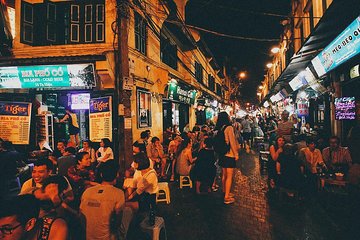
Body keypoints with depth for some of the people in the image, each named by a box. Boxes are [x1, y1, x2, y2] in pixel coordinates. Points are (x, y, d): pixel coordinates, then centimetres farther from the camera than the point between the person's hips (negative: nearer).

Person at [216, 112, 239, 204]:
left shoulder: (219, 128, 4)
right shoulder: (229, 128, -15)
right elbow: (232, 142, -16)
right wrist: (236, 154, -7)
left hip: (222, 154, 7)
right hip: (229, 154, -7)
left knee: (224, 174, 18)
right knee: (229, 176, 1)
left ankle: (224, 193, 32)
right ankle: (227, 197, 7)